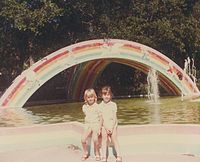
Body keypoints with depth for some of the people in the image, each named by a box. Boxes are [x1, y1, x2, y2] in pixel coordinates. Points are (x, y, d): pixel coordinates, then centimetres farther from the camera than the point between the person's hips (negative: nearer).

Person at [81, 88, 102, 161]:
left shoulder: (97, 106, -4)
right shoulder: (84, 107, 7)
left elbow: (100, 118, -1)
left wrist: (99, 128, -7)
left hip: (96, 124, -3)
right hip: (87, 125, 3)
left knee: (95, 139, -22)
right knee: (83, 139, -14)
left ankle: (97, 154, 2)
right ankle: (85, 153, 12)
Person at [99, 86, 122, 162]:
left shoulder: (113, 105, -1)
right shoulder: (100, 105, -1)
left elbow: (114, 117, -3)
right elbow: (102, 118, -4)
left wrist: (111, 128, -11)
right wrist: (106, 128, -11)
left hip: (113, 124, 0)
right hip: (104, 125, 0)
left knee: (114, 139, -5)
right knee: (104, 139, -6)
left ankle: (119, 156, -3)